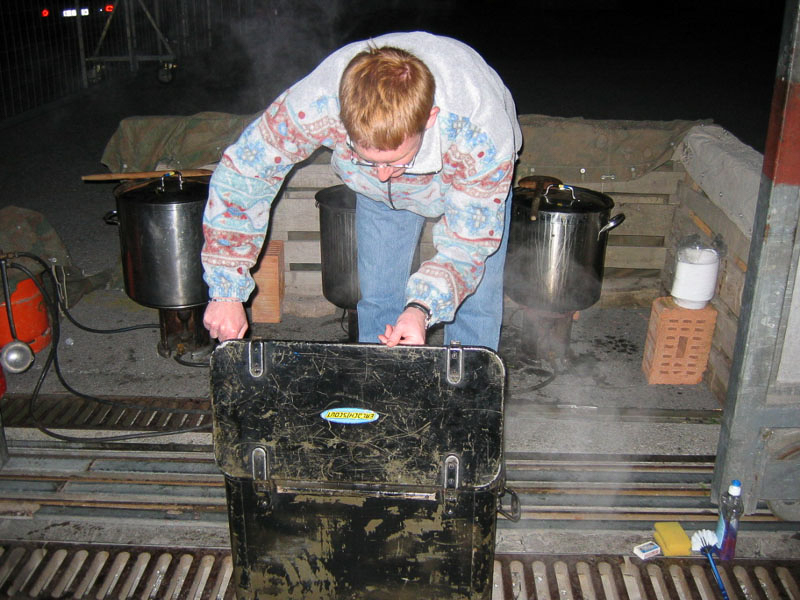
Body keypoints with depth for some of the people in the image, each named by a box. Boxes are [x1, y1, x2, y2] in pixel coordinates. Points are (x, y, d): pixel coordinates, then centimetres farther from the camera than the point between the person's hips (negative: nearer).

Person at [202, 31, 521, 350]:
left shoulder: (481, 134, -42)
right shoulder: (316, 104, -40)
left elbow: (469, 242, -29)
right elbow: (238, 174, -26)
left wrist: (422, 308, -47)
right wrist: (227, 291, -26)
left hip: (468, 181, -1)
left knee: (476, 304, -7)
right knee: (378, 303, -1)